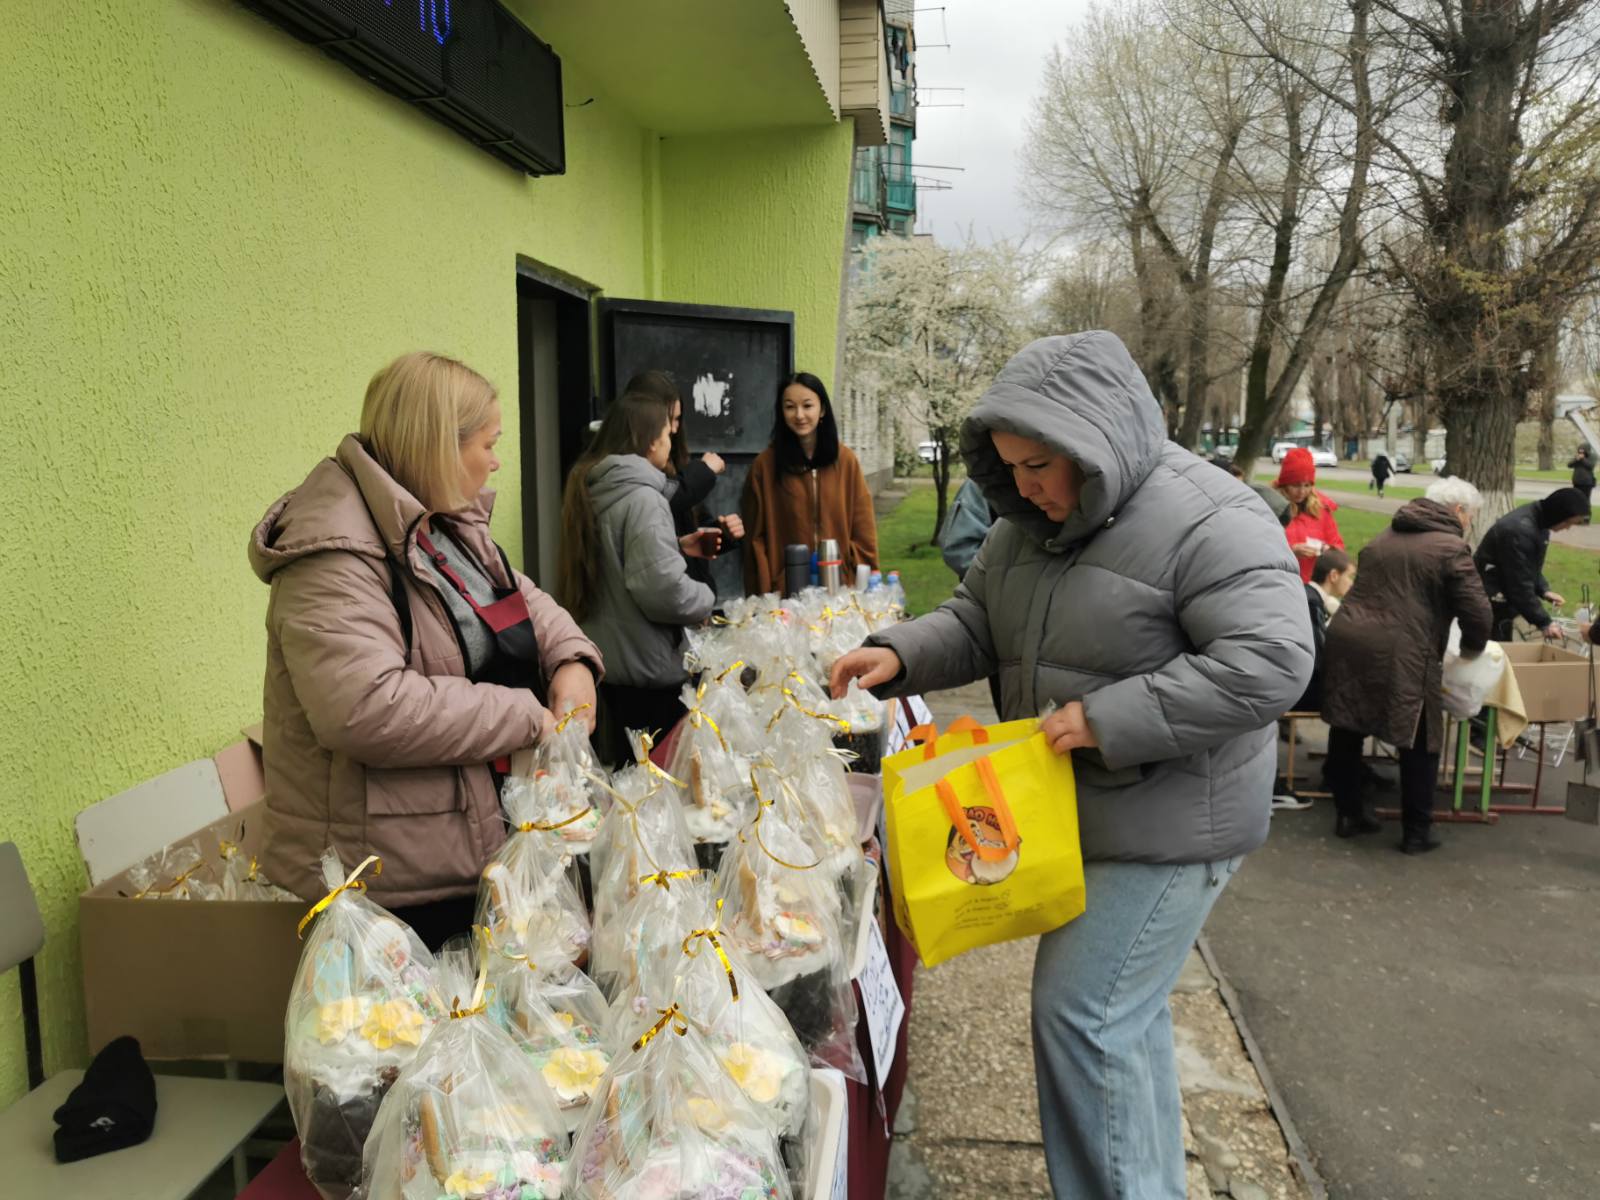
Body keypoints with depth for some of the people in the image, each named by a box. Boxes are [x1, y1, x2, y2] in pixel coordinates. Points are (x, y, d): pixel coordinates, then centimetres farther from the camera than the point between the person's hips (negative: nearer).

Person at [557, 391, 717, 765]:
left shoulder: (591, 489, 6)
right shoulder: (642, 498, -20)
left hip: (603, 658, 9)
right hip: (646, 666, -9)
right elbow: (662, 589, -27)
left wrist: (676, 546, 15)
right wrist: (706, 598, -8)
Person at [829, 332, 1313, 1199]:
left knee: (1082, 1013, -5)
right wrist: (900, 654, -7)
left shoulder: (1208, 522, -20)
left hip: (1168, 828, -8)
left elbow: (1270, 664, -27)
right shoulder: (1032, 522, 5)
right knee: (1125, 1014, 20)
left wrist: (1108, 719, -29)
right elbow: (977, 622, 12)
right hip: (1078, 816, 8)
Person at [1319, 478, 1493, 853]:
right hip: (1399, 655, -7)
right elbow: (1477, 612, -5)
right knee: (1420, 745, 8)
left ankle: (1347, 814, 26)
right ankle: (1416, 833, 16)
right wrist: (1471, 648, 13)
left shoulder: (1384, 537, 22)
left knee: (1346, 731, 17)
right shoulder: (1450, 548, -2)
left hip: (1347, 640, 7)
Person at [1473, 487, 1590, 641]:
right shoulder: (1520, 530, -26)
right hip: (1490, 601, -10)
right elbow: (1520, 584, -25)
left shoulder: (1540, 522, 4)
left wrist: (1543, 590, -1)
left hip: (1504, 598, 10)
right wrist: (1544, 623, -20)